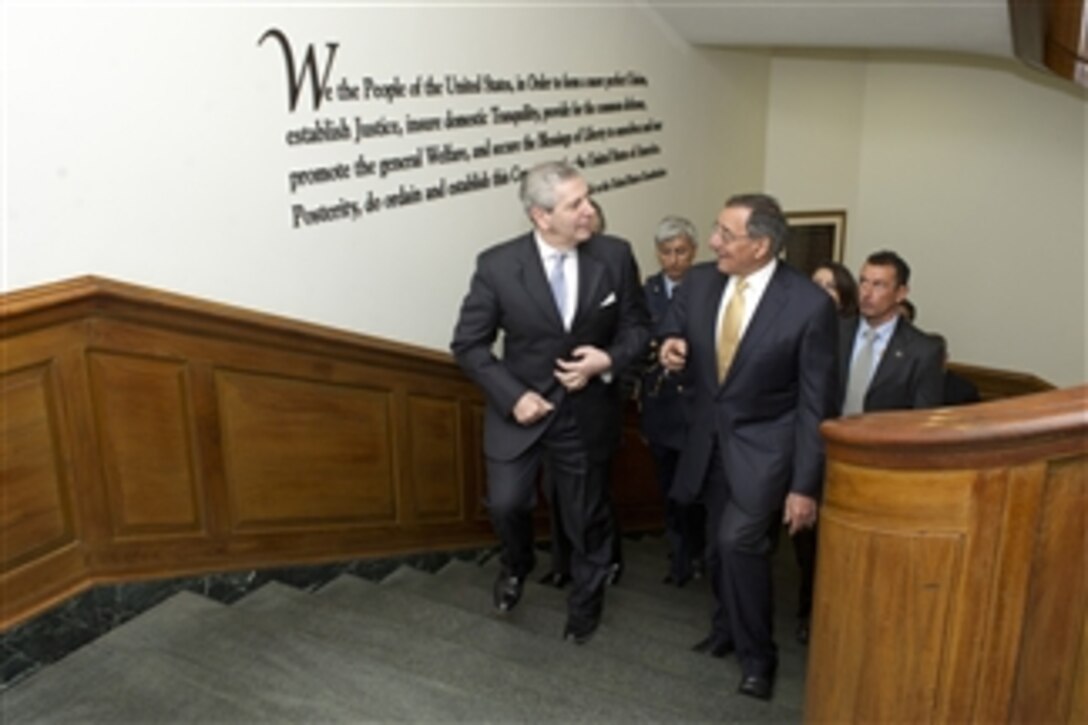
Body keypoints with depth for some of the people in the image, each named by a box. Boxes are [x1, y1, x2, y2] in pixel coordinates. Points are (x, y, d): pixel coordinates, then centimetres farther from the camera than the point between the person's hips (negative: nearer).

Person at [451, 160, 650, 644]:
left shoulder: (615, 256, -10)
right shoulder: (498, 265, -15)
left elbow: (637, 326, 1)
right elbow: (468, 344, -8)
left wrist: (609, 360, -19)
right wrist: (512, 395, -17)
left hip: (587, 413, 1)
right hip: (522, 409, -1)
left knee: (588, 517, 14)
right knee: (506, 504, -1)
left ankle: (585, 603, 43)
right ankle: (516, 566, 38)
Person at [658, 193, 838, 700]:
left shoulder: (809, 304, -20)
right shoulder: (699, 281, -6)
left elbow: (815, 404, -15)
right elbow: (673, 326, 15)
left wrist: (806, 485, -15)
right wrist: (670, 344, -11)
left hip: (763, 445, -5)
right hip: (709, 438, 5)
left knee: (739, 540, -16)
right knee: (718, 545, 16)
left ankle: (757, 653, 8)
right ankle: (727, 628, 41)